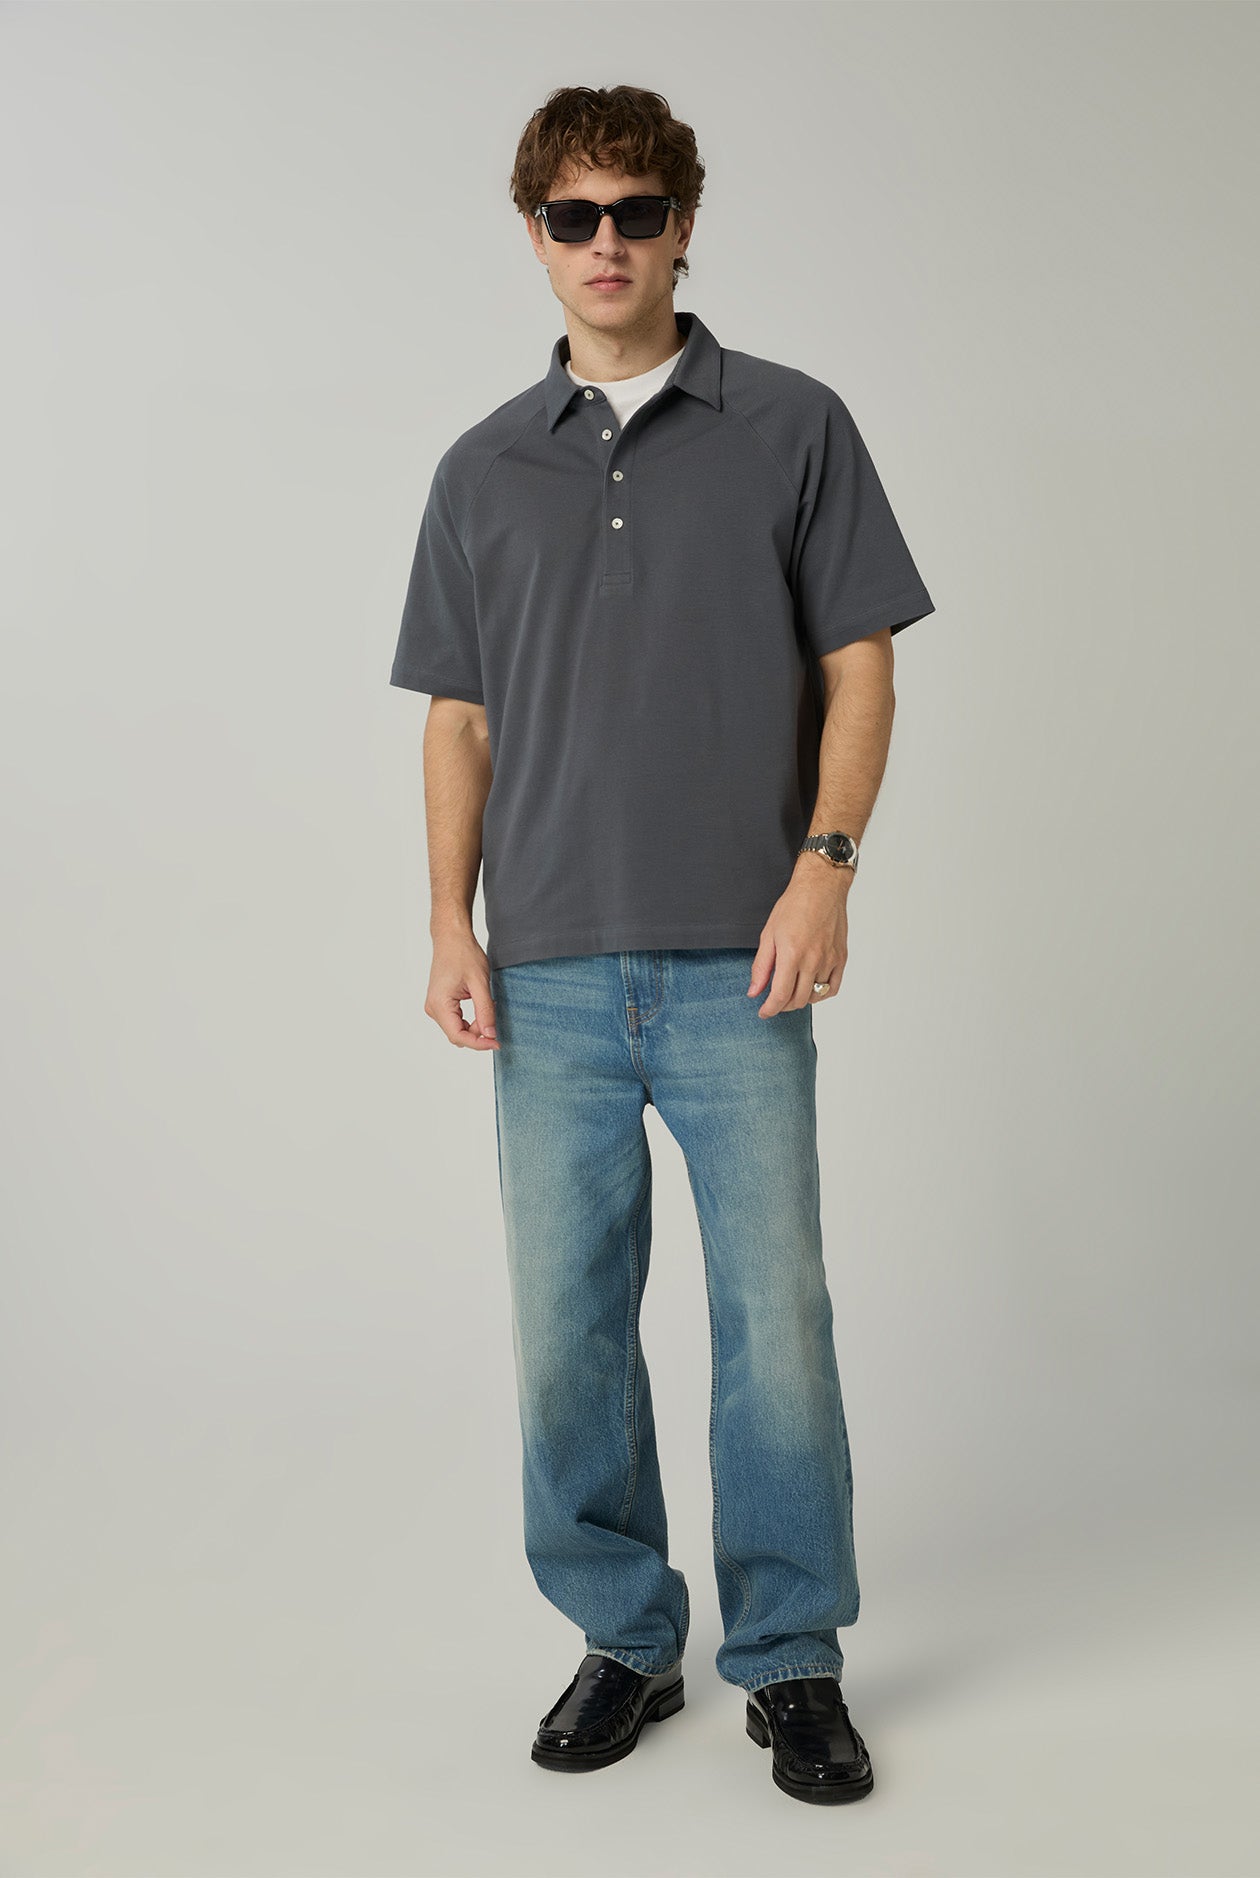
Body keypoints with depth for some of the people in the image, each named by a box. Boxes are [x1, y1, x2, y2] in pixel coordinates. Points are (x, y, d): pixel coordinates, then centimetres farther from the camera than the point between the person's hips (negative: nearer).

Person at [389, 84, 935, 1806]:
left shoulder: (793, 427, 5)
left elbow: (858, 664, 4)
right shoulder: (485, 469, 13)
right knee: (565, 1323, 7)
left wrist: (826, 860, -10)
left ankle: (792, 1660, 18)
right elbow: (459, 715, 14)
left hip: (736, 966, -2)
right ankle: (622, 1637, 25)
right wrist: (453, 922, 3)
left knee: (775, 1315, 1)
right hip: (549, 970, 3)